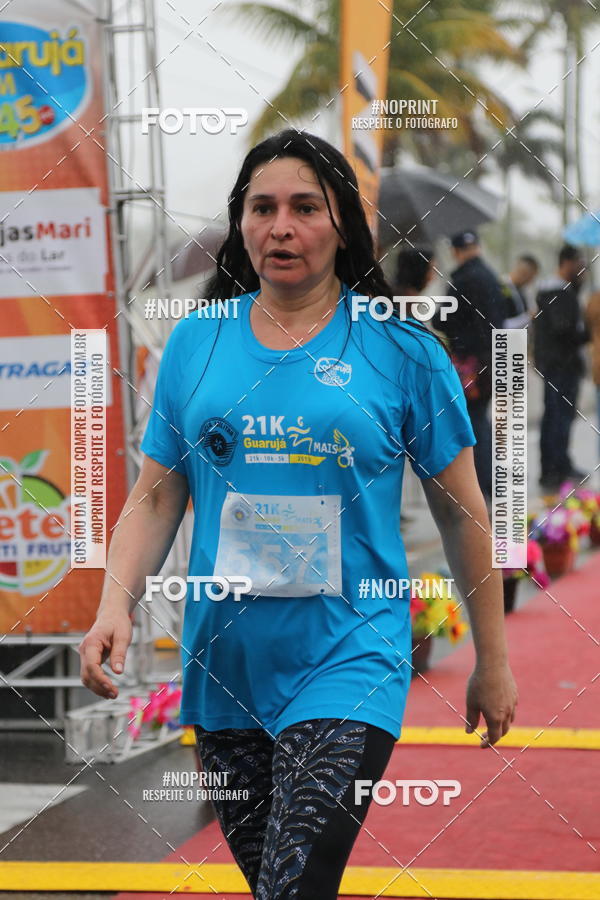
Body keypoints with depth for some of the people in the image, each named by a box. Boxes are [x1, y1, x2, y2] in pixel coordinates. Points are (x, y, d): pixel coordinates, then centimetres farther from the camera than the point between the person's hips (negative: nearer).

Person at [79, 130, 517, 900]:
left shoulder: (403, 351, -3)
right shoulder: (195, 343, 5)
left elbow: (461, 512, 3)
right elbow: (155, 496, 9)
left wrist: (492, 662, 7)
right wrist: (115, 605, -7)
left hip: (347, 668, -4)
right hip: (222, 668, 4)